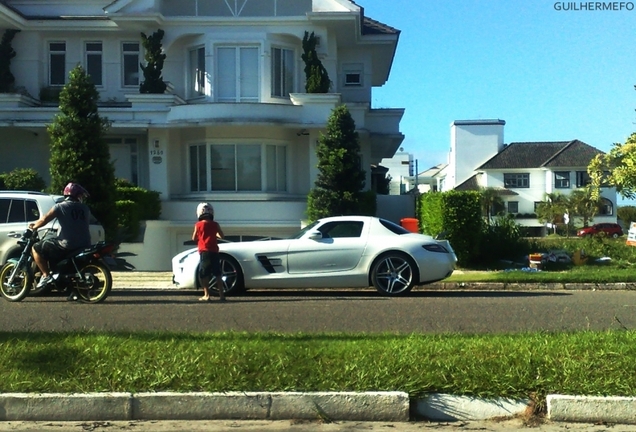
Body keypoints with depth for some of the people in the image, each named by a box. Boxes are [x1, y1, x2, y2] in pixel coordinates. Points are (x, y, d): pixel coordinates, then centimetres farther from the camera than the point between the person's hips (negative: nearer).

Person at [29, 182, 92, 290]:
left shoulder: (60, 206, -3)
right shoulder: (85, 208, 10)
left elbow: (44, 219, -9)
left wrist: (33, 226, 11)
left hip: (67, 244, -5)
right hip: (84, 246, 5)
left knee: (36, 248, 7)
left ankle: (46, 275, 0)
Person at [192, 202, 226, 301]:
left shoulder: (198, 224, -2)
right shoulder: (215, 224, 2)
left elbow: (194, 238, 6)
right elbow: (222, 236, 9)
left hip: (204, 251, -2)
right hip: (214, 251, 2)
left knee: (203, 274, 4)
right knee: (218, 274, 7)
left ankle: (206, 295, -3)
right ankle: (221, 295, 5)